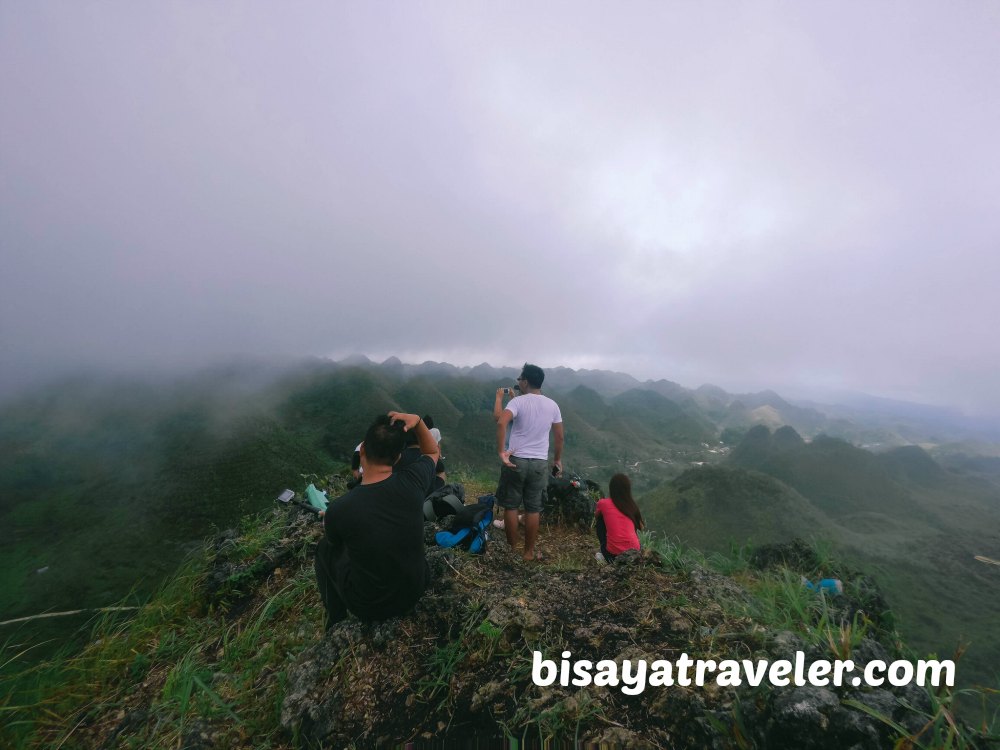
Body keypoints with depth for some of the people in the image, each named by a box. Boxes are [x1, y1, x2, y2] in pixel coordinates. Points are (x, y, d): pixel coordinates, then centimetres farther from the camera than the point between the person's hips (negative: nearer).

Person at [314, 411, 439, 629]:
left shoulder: (338, 509, -26)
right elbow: (433, 452, 1)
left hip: (370, 607, -2)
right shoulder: (411, 482, -23)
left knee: (325, 547, 18)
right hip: (415, 590, 3)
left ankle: (336, 619, 30)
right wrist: (417, 421, -15)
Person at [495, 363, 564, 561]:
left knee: (511, 506, 12)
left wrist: (501, 451, -20)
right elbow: (560, 436, 9)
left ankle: (512, 550, 23)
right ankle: (529, 552, 24)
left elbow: (501, 422, -28)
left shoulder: (518, 401, -10)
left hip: (515, 460, -3)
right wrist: (558, 459, 21)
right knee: (533, 509, 13)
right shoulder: (552, 405, 4)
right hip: (540, 463, 4)